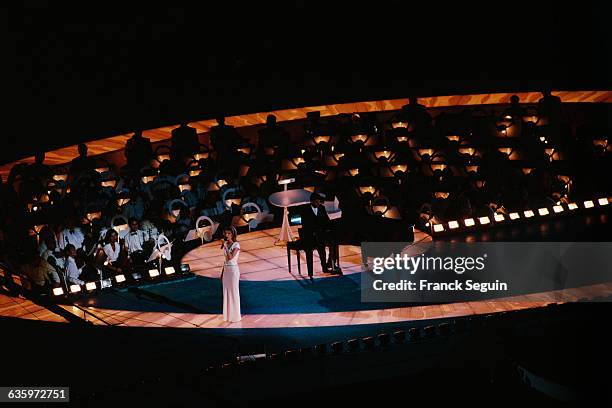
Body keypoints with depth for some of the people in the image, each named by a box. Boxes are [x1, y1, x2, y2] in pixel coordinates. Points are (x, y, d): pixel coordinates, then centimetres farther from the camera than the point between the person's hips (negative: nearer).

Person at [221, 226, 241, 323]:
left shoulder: (236, 245, -12)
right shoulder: (226, 244, 9)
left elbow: (230, 257, -25)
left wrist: (225, 246, -24)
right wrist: (222, 273, 16)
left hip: (233, 270, -7)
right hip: (226, 270, 7)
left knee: (234, 292, -1)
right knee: (226, 293, 10)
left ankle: (235, 316, 8)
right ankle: (228, 315, 18)